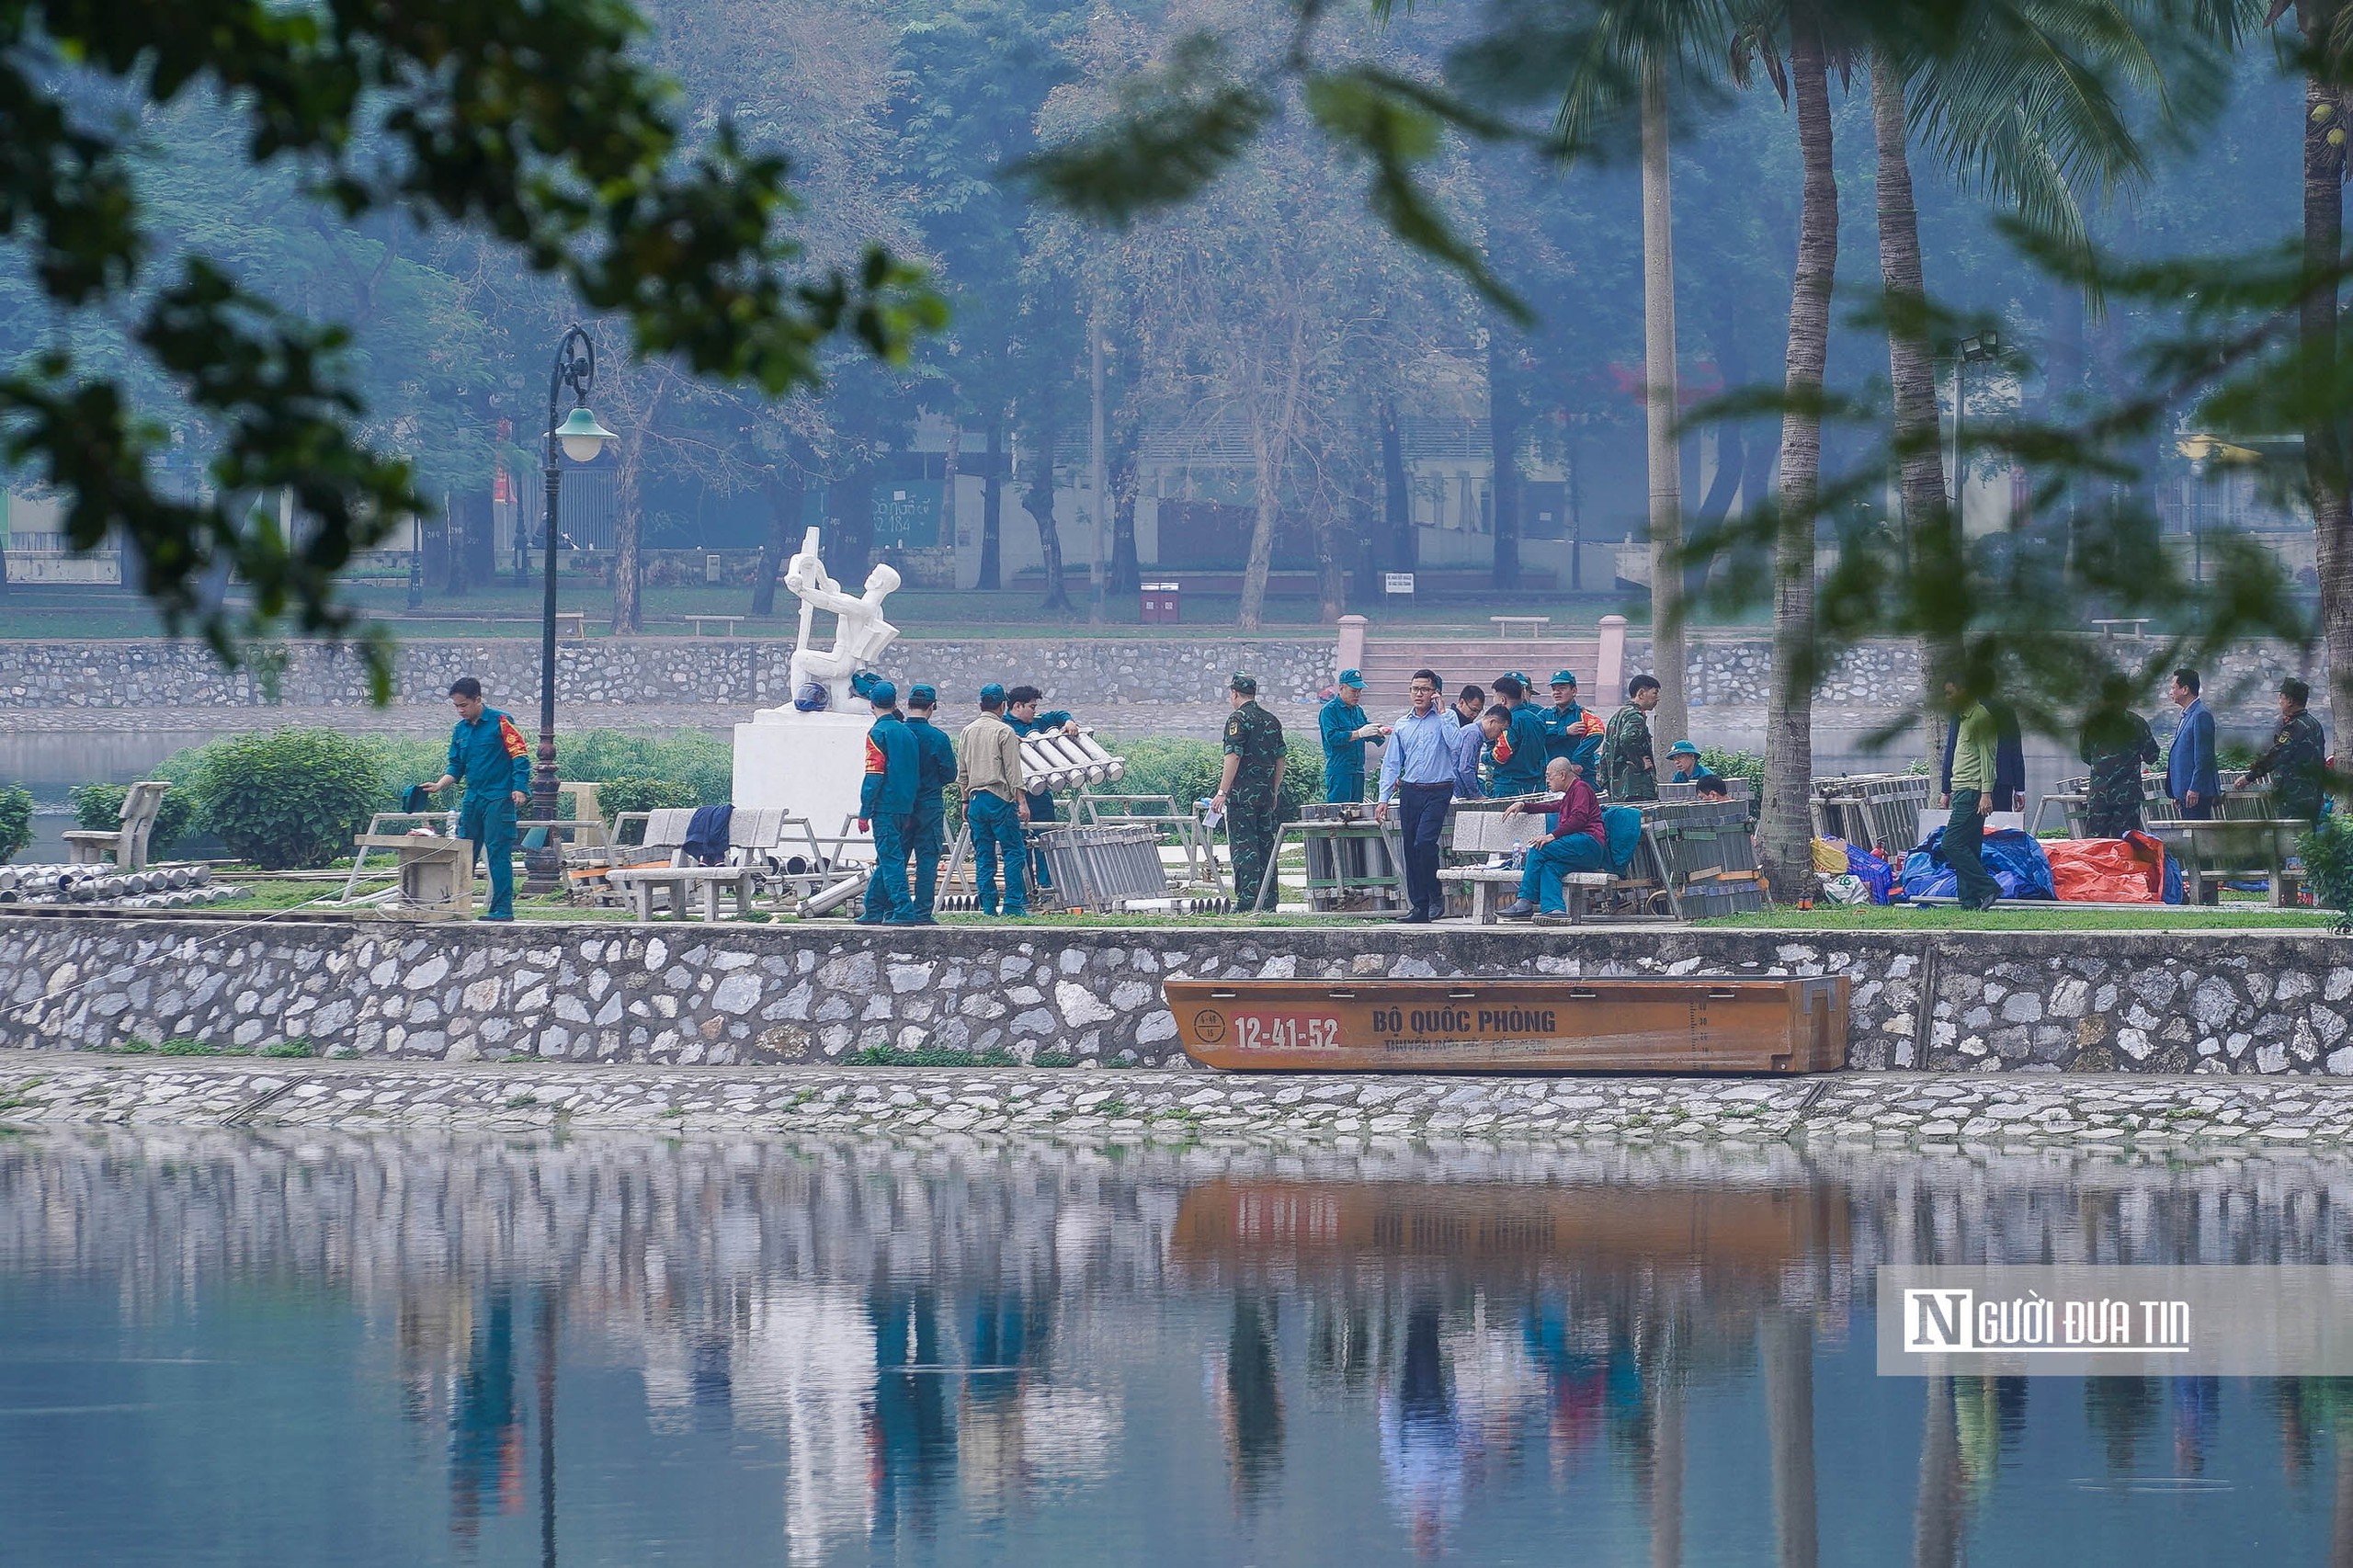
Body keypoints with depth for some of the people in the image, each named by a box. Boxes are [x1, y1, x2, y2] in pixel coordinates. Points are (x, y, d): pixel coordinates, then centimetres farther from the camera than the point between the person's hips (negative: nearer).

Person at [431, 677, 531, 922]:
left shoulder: (500, 722, -6)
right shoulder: (460, 730, 13)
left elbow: (520, 755, -8)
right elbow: (456, 767, 17)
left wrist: (519, 788, -18)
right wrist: (439, 786, 0)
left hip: (499, 799, -7)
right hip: (472, 798, 7)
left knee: (498, 854, -9)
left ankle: (503, 908, -8)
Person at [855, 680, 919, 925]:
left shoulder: (878, 733, -9)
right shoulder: (907, 732, 12)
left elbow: (874, 776, -14)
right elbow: (917, 773, 16)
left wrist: (864, 813, -12)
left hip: (885, 809, -7)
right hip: (906, 808, 7)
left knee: (891, 859, -8)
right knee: (887, 860, 13)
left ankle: (903, 911, -15)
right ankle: (874, 910, 19)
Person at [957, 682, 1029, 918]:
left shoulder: (967, 732, 11)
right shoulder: (1004, 732, -6)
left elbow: (961, 773, 14)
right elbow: (1013, 772, -10)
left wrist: (966, 802, 21)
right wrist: (1021, 802, -8)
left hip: (976, 800, 6)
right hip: (1000, 799, -6)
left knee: (983, 857, 8)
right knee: (1014, 852, -3)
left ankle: (988, 907, 6)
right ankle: (1014, 906, -9)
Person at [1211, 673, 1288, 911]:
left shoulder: (1238, 719, -9)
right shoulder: (1272, 721, 14)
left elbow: (1233, 757, -17)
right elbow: (1281, 759, 17)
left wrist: (1222, 792, -15)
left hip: (1242, 793, -7)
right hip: (1266, 792, 7)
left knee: (1243, 845, -7)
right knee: (1265, 845, 10)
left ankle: (1248, 900, -13)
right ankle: (1268, 901, 12)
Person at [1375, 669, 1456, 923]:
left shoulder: (1444, 719, 1)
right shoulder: (1402, 725, 14)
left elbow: (1456, 743, -19)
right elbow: (1391, 763, 15)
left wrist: (1441, 712, -13)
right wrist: (1383, 798, 8)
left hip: (1437, 792, -5)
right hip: (1409, 792, 5)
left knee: (1424, 842, -20)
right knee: (1410, 850, 3)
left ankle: (1436, 895, -1)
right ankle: (1419, 907, 8)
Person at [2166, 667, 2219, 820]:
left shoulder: (2201, 716, -13)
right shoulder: (2187, 715, 19)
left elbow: (2203, 756, -18)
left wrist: (2194, 789, -20)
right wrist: (2177, 793, 21)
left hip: (2197, 792, -10)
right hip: (2184, 791, 10)